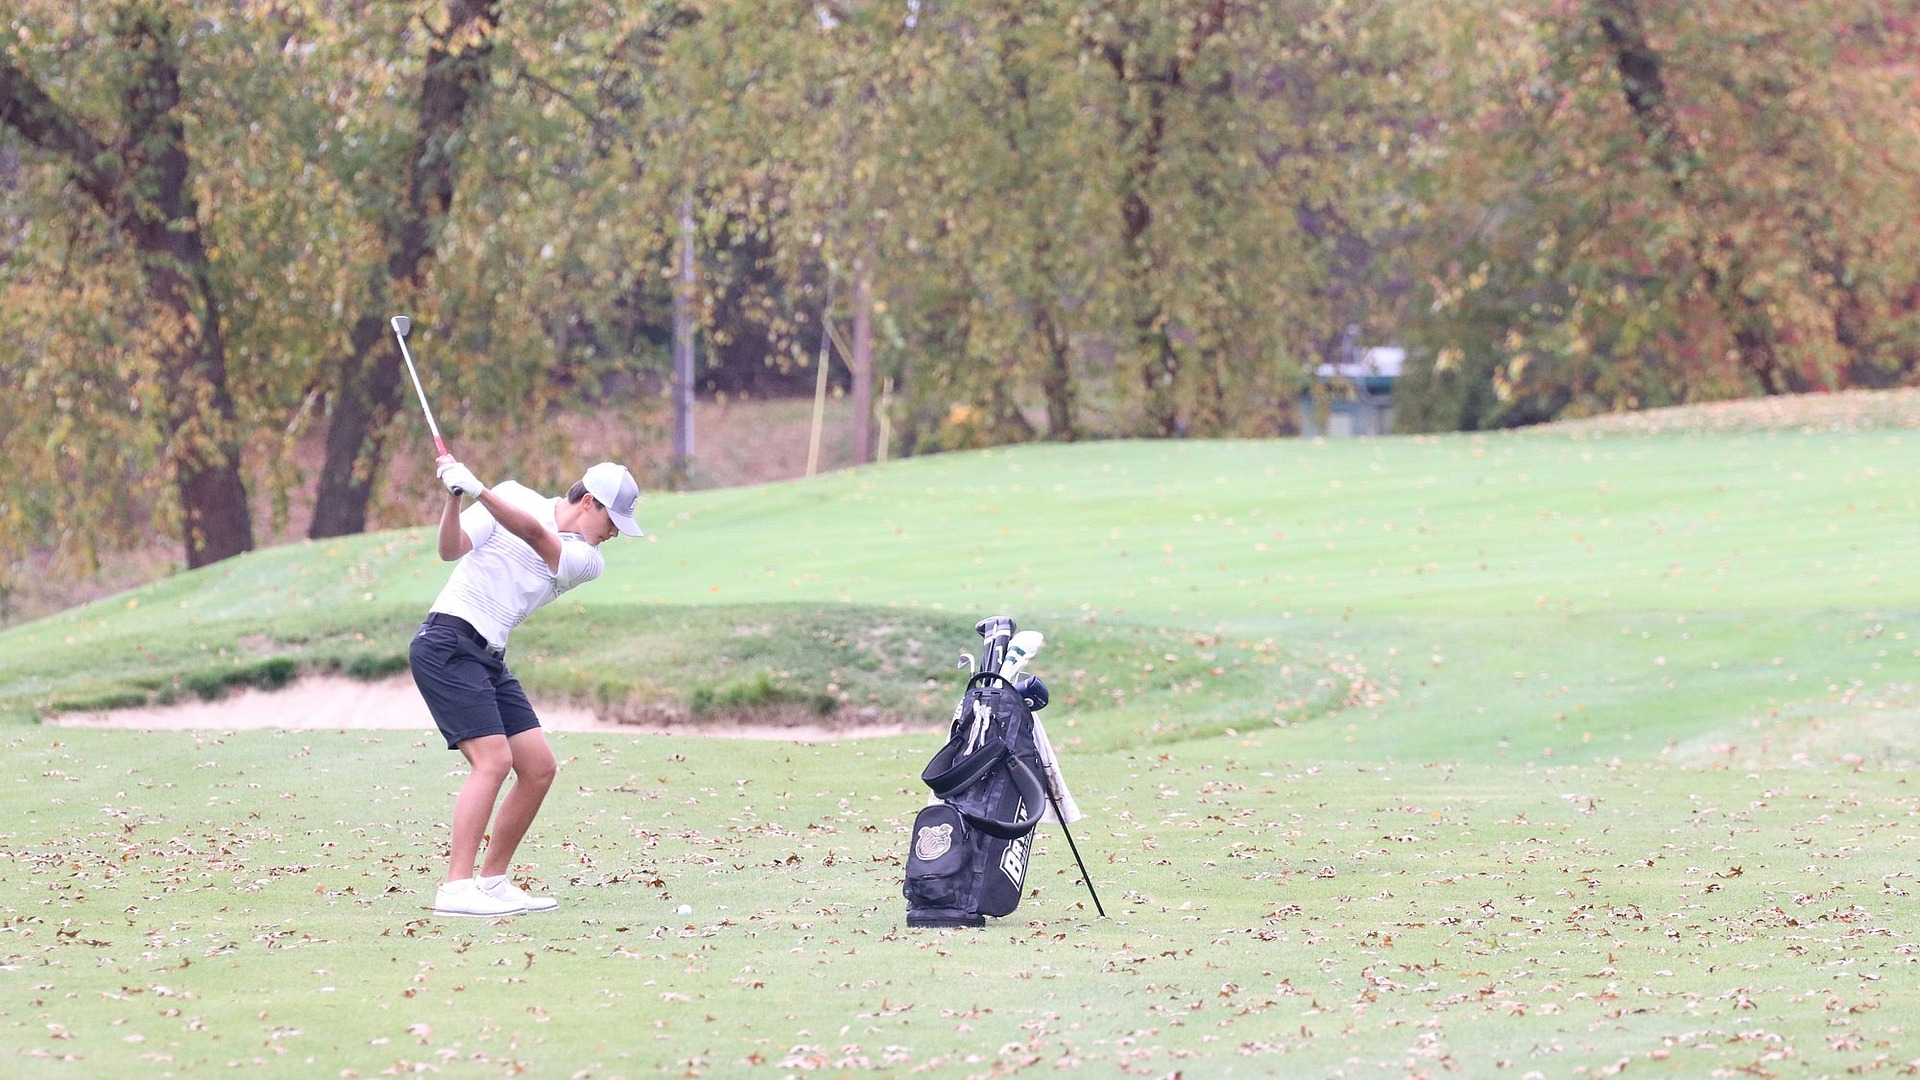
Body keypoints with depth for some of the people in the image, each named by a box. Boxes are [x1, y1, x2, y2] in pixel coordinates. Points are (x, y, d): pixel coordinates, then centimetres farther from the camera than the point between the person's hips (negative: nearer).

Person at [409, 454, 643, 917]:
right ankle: (455, 889, -23)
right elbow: (452, 550, -8)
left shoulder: (586, 562, 8)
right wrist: (454, 496, -25)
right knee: (494, 759, -19)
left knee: (540, 768, 4)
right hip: (447, 645, -7)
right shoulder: (514, 496, -1)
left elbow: (535, 534, -11)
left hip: (490, 660, 7)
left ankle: (493, 882, 14)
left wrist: (477, 489, -25)